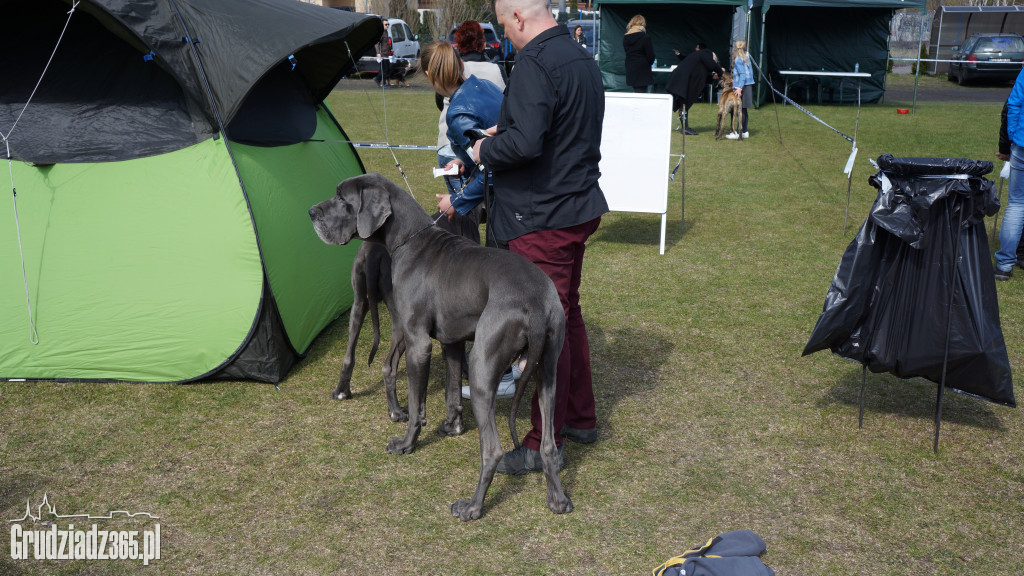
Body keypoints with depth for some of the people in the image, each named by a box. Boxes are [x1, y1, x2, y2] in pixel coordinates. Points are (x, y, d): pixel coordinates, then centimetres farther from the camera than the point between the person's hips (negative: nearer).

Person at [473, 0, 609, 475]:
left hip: (543, 220, -10)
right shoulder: (584, 60, 13)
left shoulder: (535, 63, -19)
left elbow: (525, 142, -29)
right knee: (567, 313, 20)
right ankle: (580, 418, 33)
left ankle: (544, 446, 9)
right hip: (579, 207, 10)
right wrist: (506, 129, 16)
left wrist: (484, 150, -10)